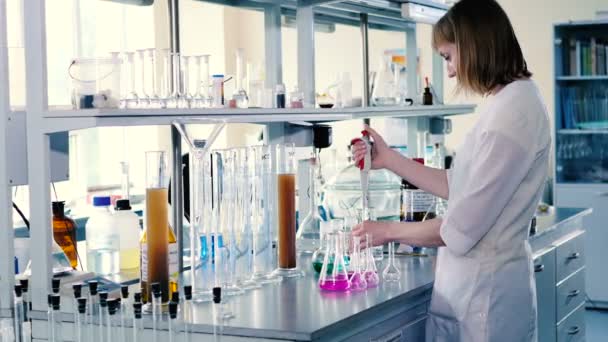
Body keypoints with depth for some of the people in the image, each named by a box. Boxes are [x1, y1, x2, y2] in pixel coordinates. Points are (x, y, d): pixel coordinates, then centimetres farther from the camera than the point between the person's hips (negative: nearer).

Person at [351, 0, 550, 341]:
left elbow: (461, 228, -20)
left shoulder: (515, 111, -20)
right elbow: (461, 187, 14)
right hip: (475, 285, 9)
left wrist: (388, 231, -6)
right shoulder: (509, 104, 9)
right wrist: (389, 159, 13)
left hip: (484, 293, -9)